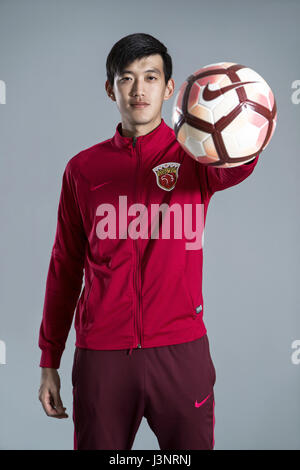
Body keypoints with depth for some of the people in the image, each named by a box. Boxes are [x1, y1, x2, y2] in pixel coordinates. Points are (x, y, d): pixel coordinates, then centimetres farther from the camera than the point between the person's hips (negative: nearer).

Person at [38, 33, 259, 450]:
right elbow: (65, 266, 10)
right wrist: (49, 361, 9)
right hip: (100, 355, 1)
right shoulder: (83, 168, 7)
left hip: (181, 351, -1)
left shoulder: (193, 157, 2)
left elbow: (236, 166, -23)